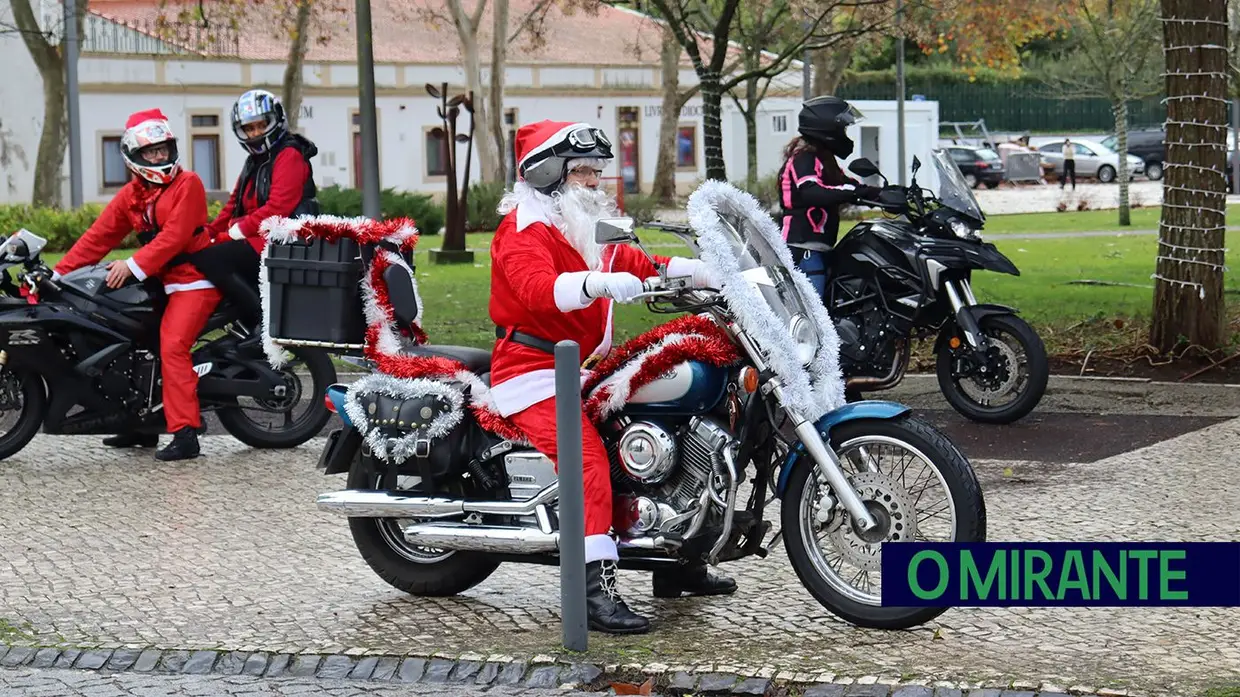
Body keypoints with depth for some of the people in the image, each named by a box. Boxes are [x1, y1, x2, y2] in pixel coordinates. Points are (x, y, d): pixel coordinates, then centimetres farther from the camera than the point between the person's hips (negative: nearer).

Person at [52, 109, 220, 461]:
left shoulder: (188, 184, -8)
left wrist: (133, 266, -23)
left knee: (172, 346, -23)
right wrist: (59, 272, 1)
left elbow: (175, 236, -17)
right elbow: (98, 236, 10)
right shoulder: (131, 195, 13)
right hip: (160, 283, 8)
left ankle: (185, 433, -27)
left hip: (193, 279, -8)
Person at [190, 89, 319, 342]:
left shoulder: (289, 155, -6)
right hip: (256, 239, 11)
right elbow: (234, 205, 21)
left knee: (209, 259, -25)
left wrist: (236, 231, -18)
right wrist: (208, 232, 5)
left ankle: (262, 321, -28)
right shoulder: (255, 162, 25)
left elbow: (278, 207, -18)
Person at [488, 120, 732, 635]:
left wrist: (712, 273, 6)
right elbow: (537, 288, -30)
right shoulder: (525, 227, -11)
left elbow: (639, 265, 18)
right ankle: (597, 589, -35)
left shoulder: (588, 228, 21)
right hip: (533, 370, -10)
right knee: (588, 461, -28)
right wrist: (598, 283, -48)